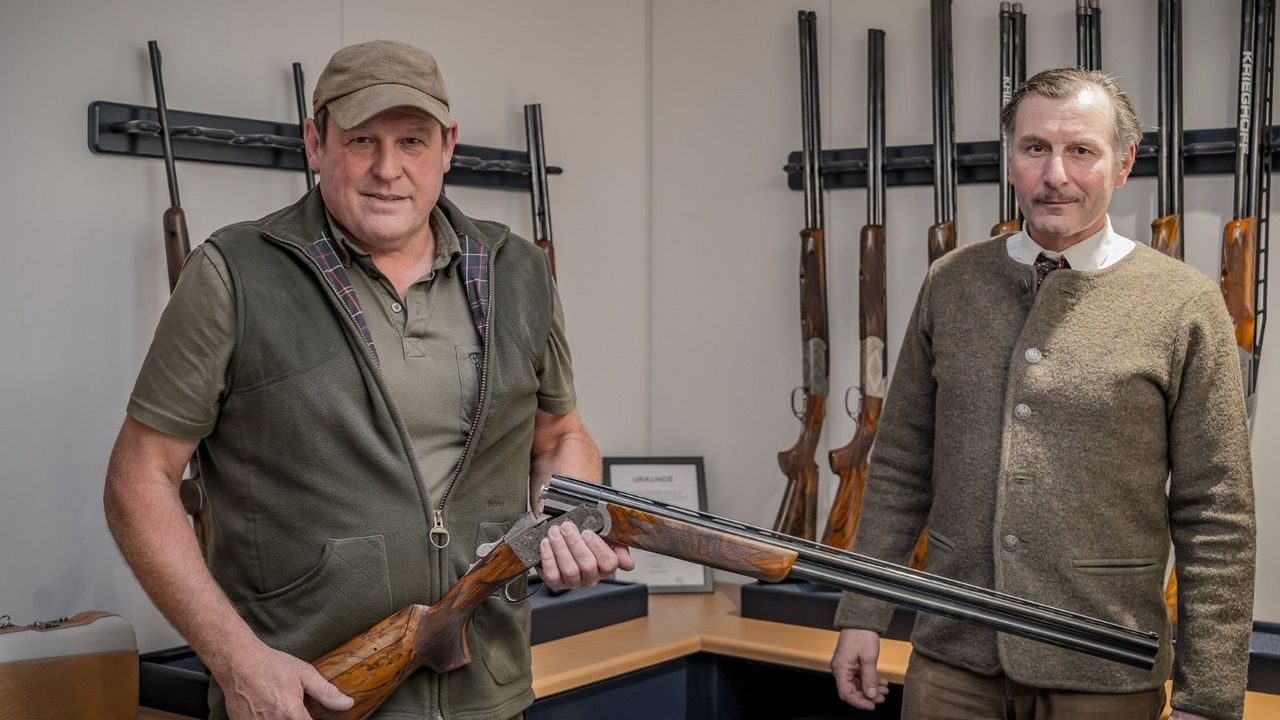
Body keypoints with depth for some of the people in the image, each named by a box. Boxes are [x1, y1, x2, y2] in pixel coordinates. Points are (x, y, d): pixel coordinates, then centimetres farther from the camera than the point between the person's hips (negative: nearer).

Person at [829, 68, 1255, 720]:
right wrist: (862, 615, 5)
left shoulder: (1183, 305, -6)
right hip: (950, 662, 3)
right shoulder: (950, 284, 4)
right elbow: (900, 464, 8)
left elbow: (1216, 522, -6)